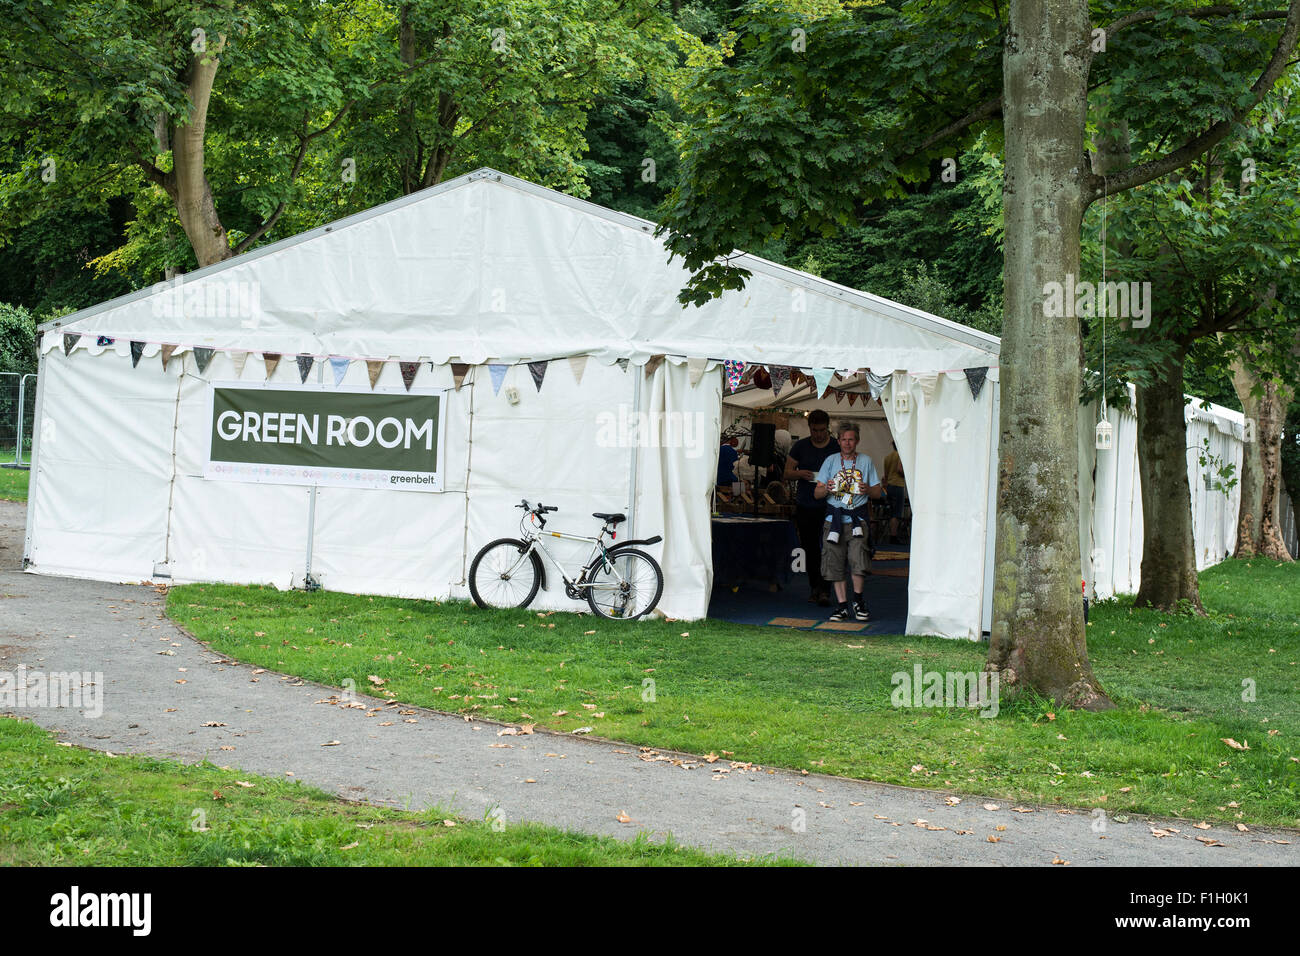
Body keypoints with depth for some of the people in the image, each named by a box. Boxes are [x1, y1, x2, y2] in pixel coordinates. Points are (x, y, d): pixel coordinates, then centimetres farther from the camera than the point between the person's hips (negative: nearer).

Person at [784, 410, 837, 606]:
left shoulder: (837, 448, 3)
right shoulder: (800, 446, 8)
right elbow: (787, 473, 9)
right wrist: (800, 473, -13)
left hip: (828, 506, -3)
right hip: (805, 506, 3)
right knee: (810, 549, 9)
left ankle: (824, 590, -12)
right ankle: (814, 587, 20)